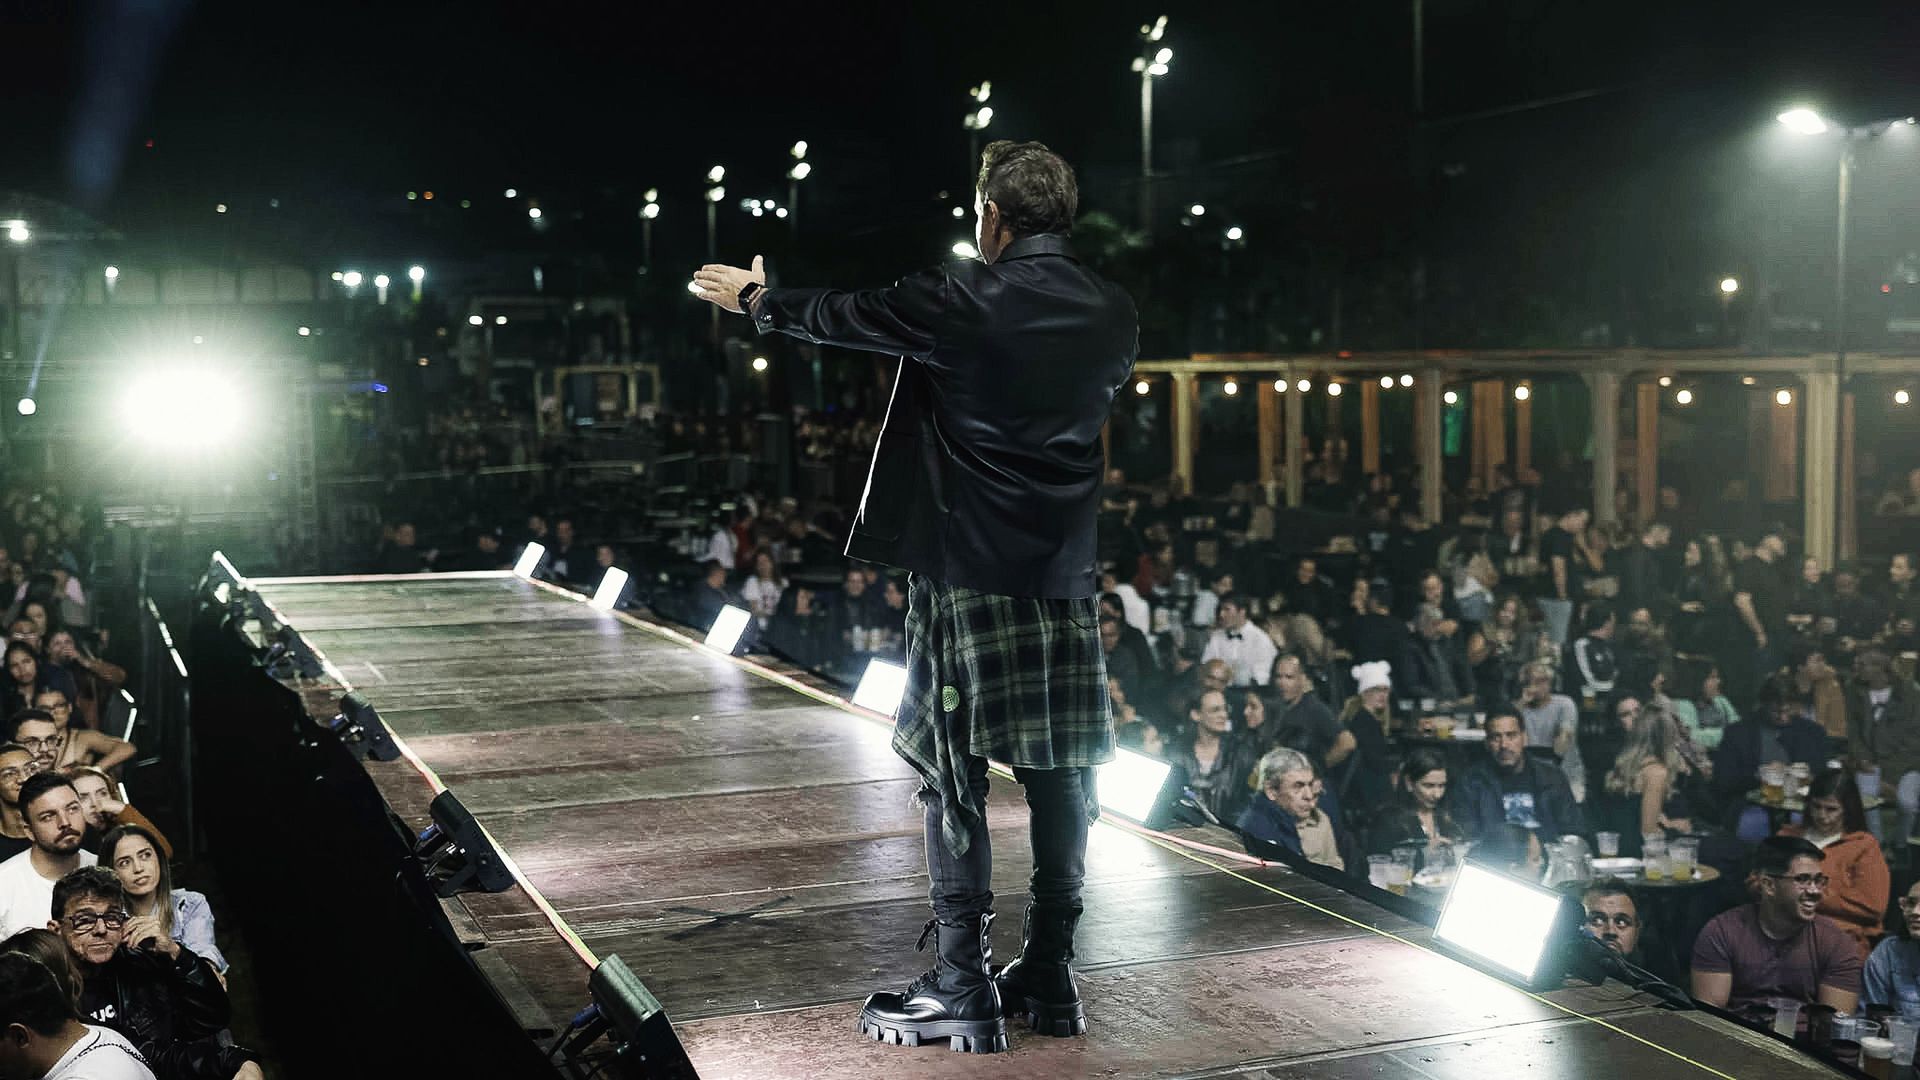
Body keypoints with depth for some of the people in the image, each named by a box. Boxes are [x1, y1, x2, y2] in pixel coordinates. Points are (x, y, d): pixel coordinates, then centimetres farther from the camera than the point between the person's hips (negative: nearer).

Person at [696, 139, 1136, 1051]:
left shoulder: (958, 302, -10)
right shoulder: (1114, 316, 3)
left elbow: (842, 317, 6)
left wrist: (756, 297, 27)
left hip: (967, 568, -5)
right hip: (1066, 574, 5)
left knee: (952, 778, 0)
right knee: (1060, 778, 9)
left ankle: (963, 988, 2)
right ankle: (1050, 977, 17)